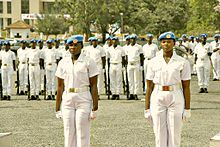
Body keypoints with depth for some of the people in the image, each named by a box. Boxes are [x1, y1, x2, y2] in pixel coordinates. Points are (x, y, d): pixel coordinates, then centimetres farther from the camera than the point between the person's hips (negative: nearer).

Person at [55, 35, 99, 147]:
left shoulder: (88, 62, -3)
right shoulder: (63, 62, 8)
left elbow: (94, 86, -5)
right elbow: (60, 86, 10)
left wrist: (94, 108, -11)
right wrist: (57, 108, 8)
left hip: (83, 100, -4)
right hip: (67, 100, 4)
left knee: (82, 134, -3)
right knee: (68, 133, 5)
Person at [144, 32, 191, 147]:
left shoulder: (182, 62, 0)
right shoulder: (153, 62, 4)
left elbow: (186, 87, 1)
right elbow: (149, 87, 5)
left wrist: (187, 108, -2)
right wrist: (147, 108, 3)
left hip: (176, 98, -1)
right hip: (157, 98, 1)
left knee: (175, 133, 1)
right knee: (159, 133, 3)